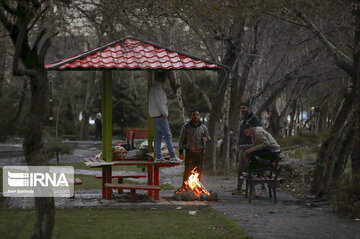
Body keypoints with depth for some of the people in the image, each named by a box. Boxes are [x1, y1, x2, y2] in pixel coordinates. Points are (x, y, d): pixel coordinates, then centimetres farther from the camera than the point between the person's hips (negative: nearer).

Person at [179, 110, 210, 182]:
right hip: (189, 152, -3)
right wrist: (181, 151, -3)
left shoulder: (203, 127, 10)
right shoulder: (186, 127, 3)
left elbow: (208, 136, 15)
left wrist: (206, 138, -11)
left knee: (199, 172, 6)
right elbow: (181, 139, 4)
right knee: (188, 172, -8)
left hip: (200, 152, 3)